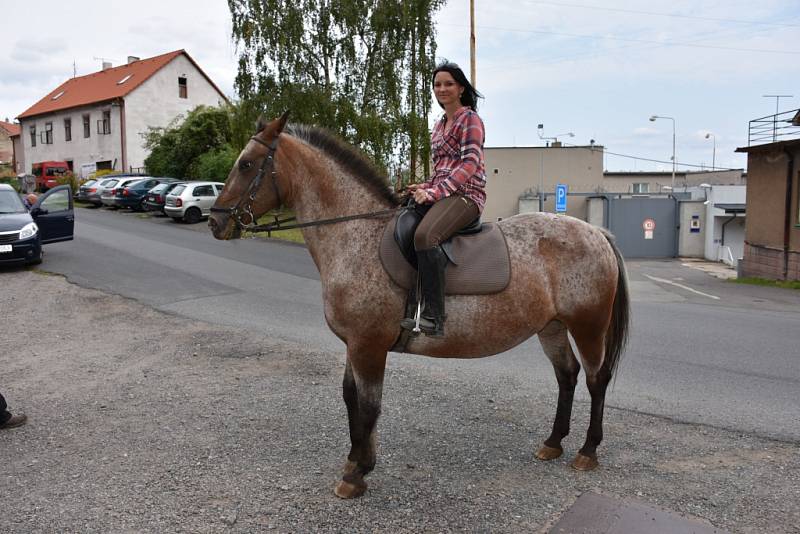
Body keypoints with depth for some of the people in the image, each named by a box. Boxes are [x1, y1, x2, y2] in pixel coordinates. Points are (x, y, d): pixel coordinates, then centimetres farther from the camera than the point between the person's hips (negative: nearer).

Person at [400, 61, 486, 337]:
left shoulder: (470, 119, -1)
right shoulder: (439, 125, 23)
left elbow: (470, 163, -14)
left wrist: (435, 191, -21)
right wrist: (426, 187, 7)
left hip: (465, 194, -9)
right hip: (439, 194, 9)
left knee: (424, 235, -35)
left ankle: (433, 317, -34)